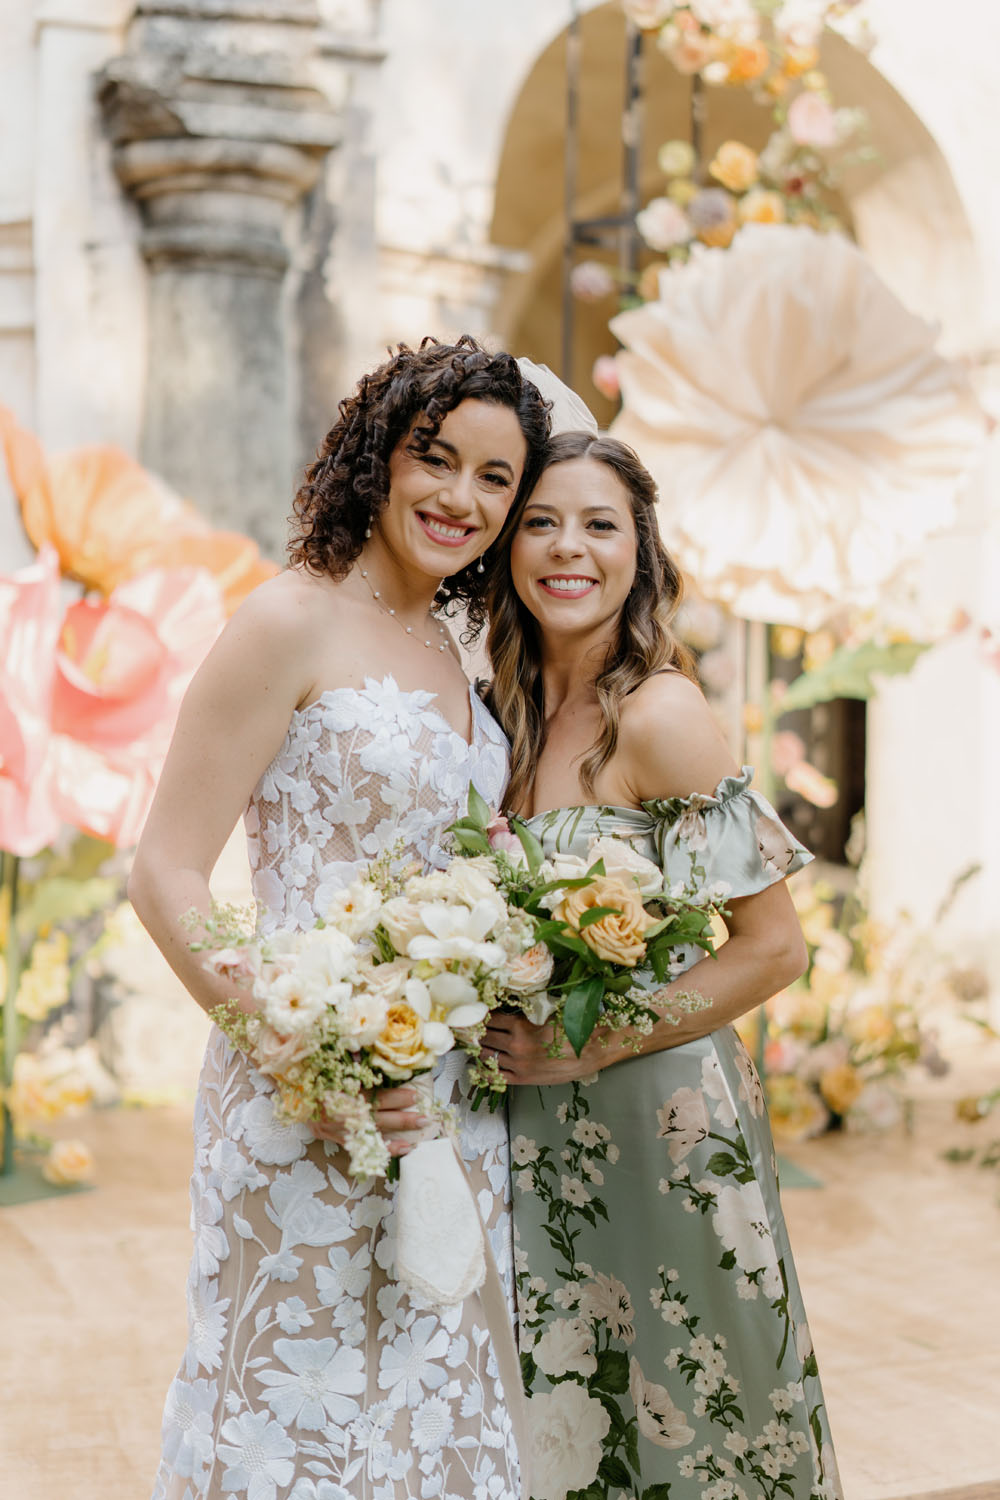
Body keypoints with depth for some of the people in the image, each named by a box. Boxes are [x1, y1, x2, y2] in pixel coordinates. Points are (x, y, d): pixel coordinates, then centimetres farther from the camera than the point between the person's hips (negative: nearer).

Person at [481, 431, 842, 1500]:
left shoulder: (657, 712, -15)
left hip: (660, 1122, -6)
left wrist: (587, 1048, -17)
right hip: (542, 1135, 6)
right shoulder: (509, 710, 6)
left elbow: (774, 947, -16)